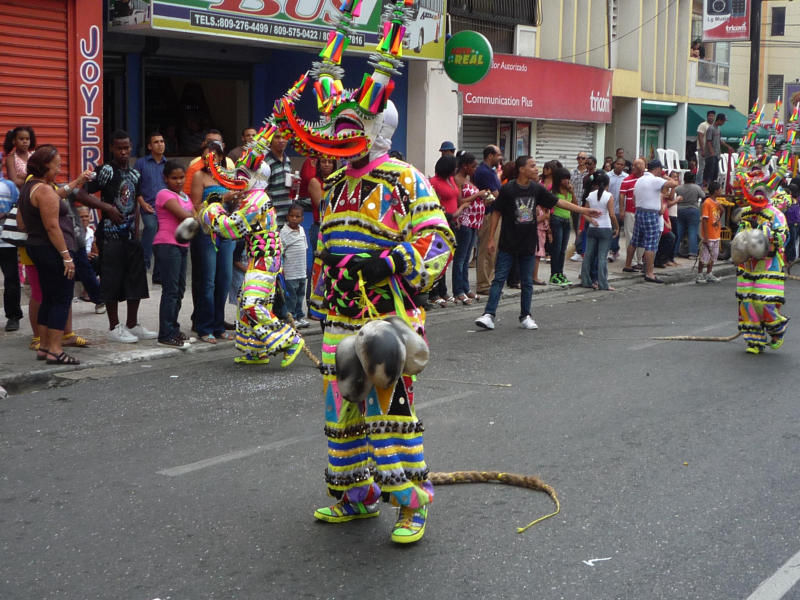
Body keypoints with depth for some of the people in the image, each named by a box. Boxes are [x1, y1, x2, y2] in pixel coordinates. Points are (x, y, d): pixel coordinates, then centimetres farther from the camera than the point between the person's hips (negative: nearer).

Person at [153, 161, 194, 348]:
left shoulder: (185, 197, 20)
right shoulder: (165, 194, -8)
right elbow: (185, 216, -16)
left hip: (181, 246, 9)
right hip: (167, 245, -9)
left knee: (179, 290, 13)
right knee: (171, 290, -10)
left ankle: (173, 330, 22)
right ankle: (166, 335, -8)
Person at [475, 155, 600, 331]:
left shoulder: (536, 189, 3)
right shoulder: (508, 189, -10)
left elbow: (558, 202, 8)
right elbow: (497, 213, -5)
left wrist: (584, 210, 6)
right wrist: (491, 238, -6)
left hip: (528, 244, 4)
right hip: (508, 244, -4)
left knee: (527, 282, 9)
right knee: (499, 279, -4)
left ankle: (525, 316, 18)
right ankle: (489, 315, -3)